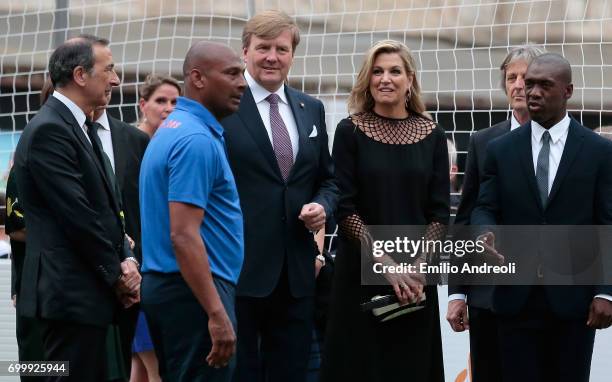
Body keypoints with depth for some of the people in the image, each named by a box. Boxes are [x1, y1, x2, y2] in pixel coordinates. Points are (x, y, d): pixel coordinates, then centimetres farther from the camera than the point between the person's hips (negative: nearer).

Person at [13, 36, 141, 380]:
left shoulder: (78, 127, 17)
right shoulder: (49, 131, -14)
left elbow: (105, 205, 18)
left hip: (90, 291, 10)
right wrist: (117, 274, -8)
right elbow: (77, 216, -18)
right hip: (71, 293, -10)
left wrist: (125, 259, 2)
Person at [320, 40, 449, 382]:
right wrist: (387, 263, -14)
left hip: (417, 279, 2)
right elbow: (345, 209, -7)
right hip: (361, 275, -2)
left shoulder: (432, 136, 4)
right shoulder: (350, 131, -2)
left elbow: (440, 212, 3)